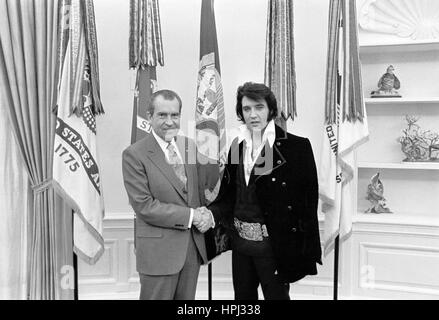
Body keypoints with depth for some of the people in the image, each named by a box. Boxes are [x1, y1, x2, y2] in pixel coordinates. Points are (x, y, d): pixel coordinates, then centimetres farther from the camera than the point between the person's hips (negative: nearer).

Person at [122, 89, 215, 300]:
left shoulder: (190, 146, 7)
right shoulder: (134, 154, -11)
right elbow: (144, 206, -15)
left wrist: (207, 214, -7)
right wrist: (190, 215, -16)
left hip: (193, 246, 6)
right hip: (158, 250, -5)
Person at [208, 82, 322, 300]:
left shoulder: (297, 146, -11)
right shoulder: (237, 145, 5)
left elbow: (308, 202, -10)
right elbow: (228, 194, 10)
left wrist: (306, 252, -13)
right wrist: (212, 212, -8)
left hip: (274, 243, -5)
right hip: (240, 240, 5)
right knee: (242, 296, 19)